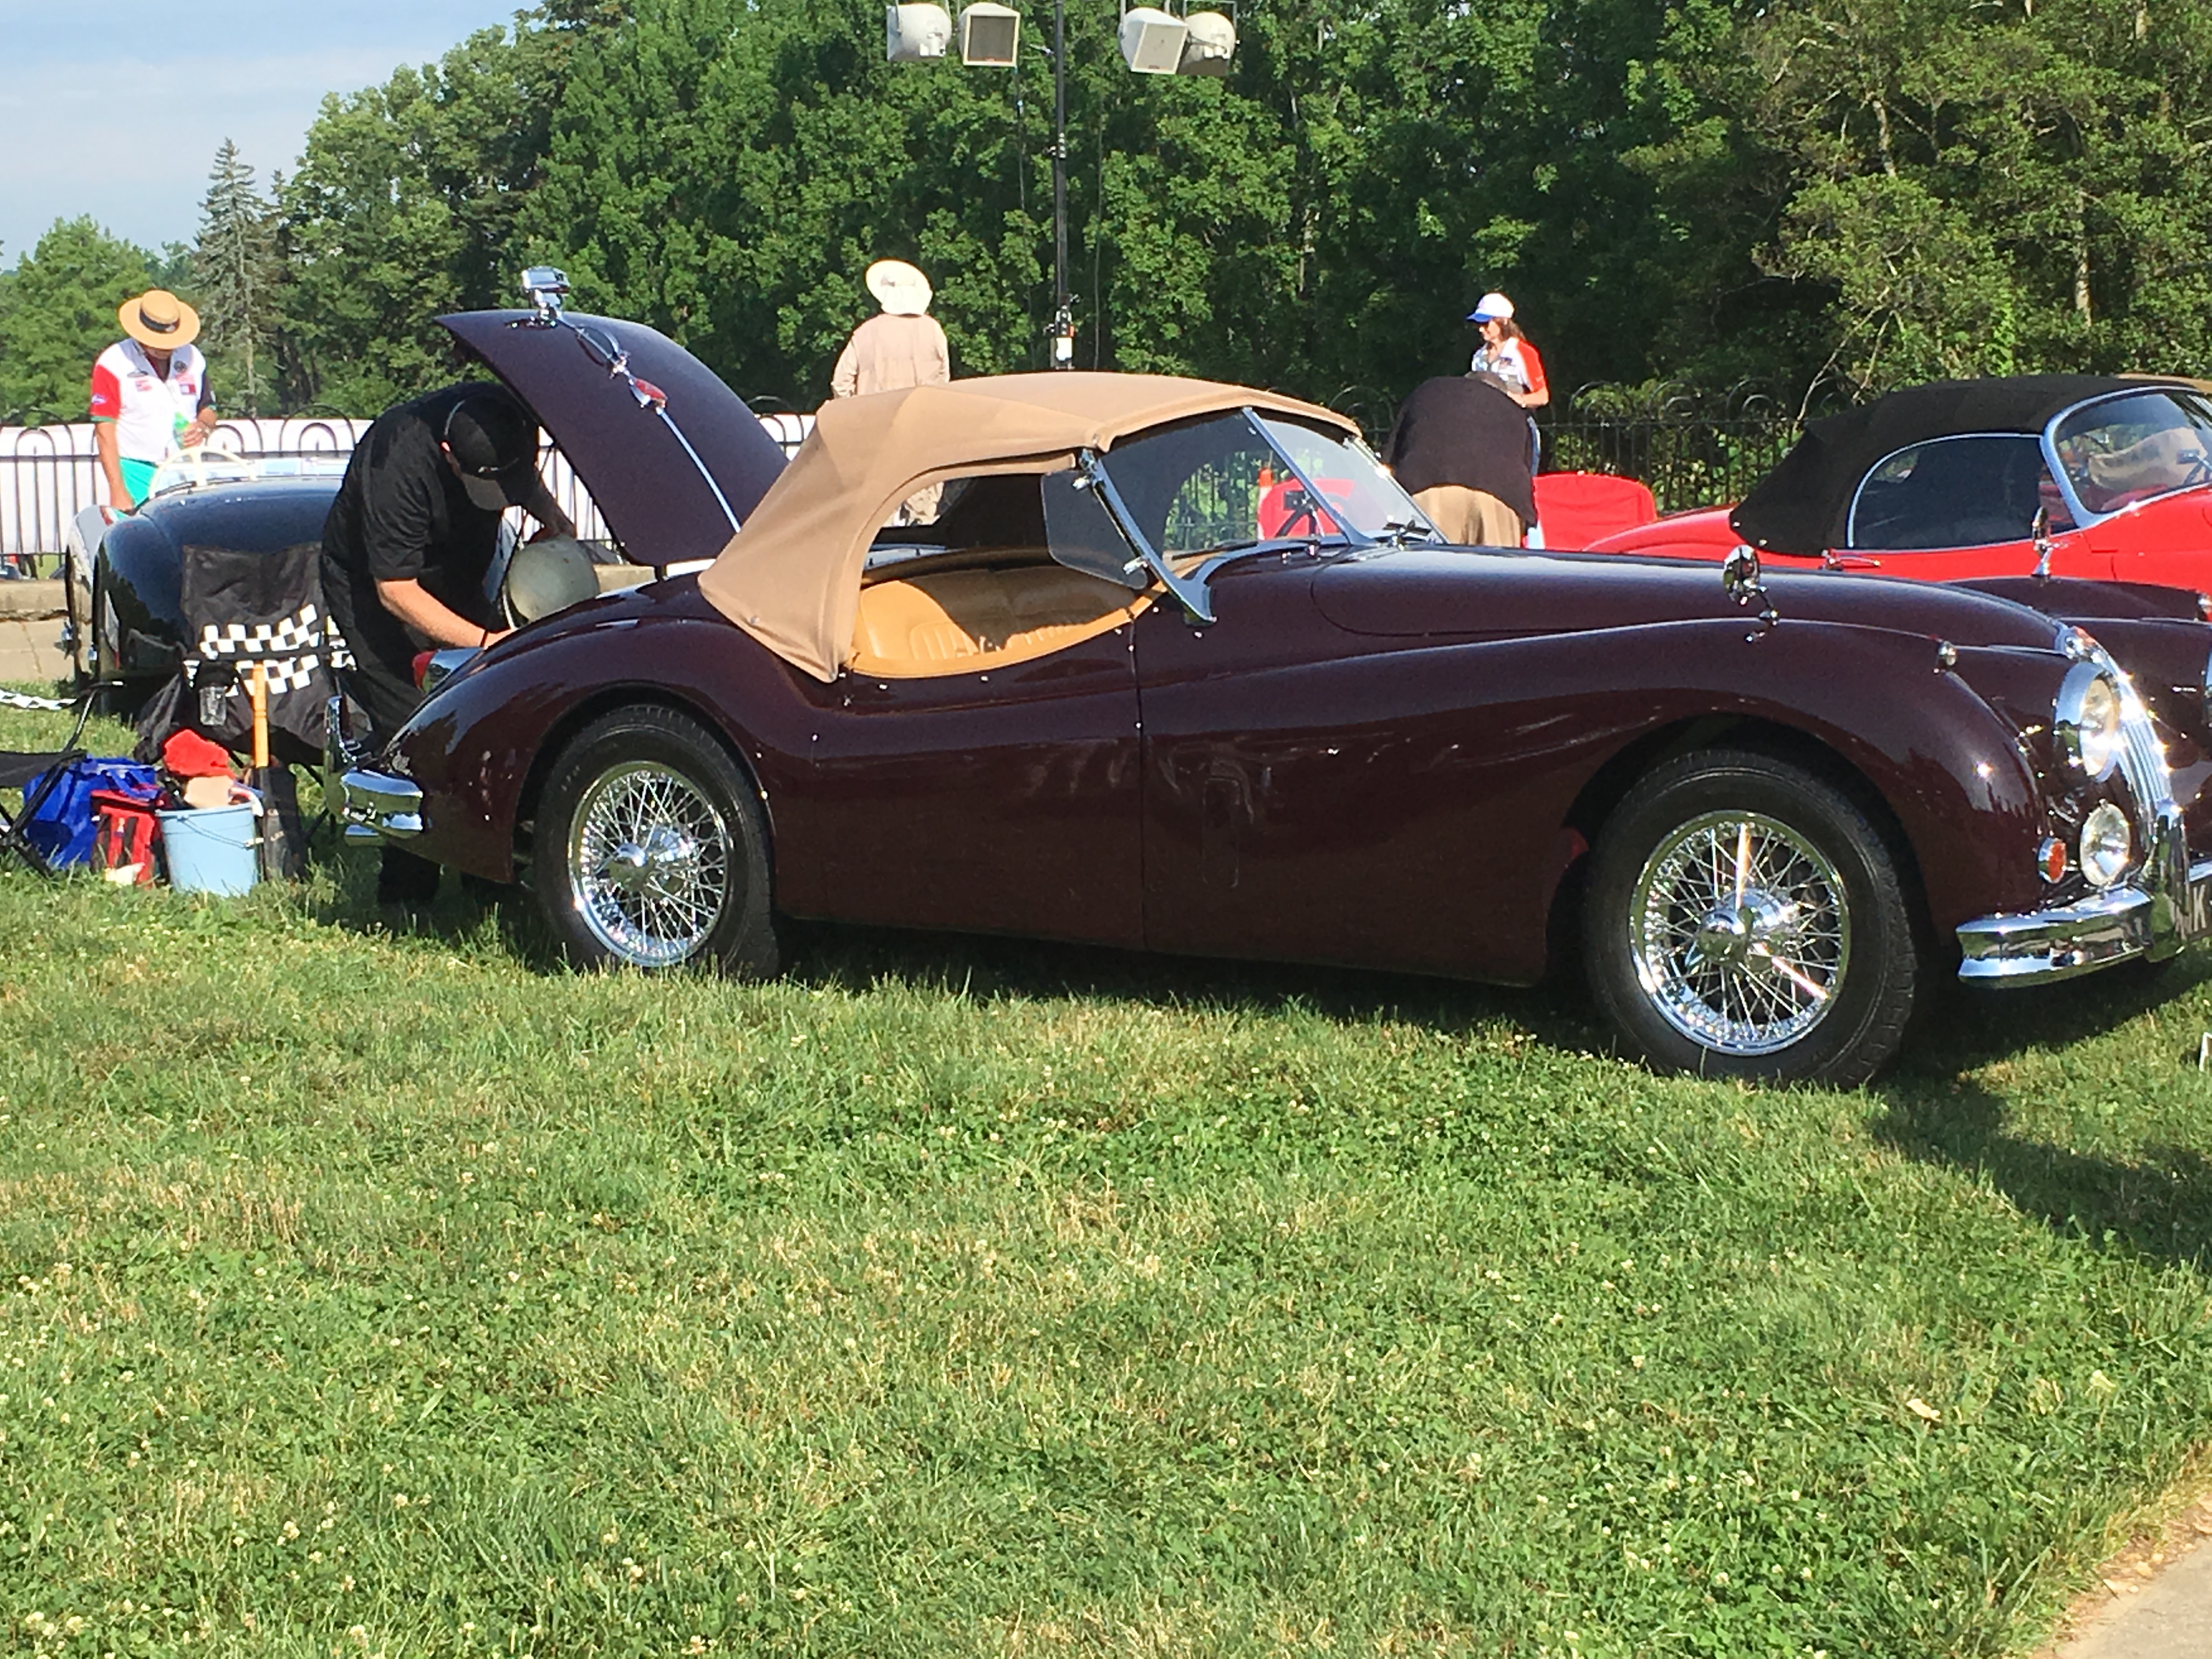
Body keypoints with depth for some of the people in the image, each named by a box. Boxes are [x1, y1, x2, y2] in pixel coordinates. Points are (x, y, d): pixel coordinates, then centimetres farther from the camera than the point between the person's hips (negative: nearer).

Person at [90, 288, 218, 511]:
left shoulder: (192, 358, 11)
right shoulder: (113, 363, -3)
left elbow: (208, 409, 22)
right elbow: (105, 430, -6)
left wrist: (203, 427, -5)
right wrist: (117, 491, -13)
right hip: (137, 474, -4)